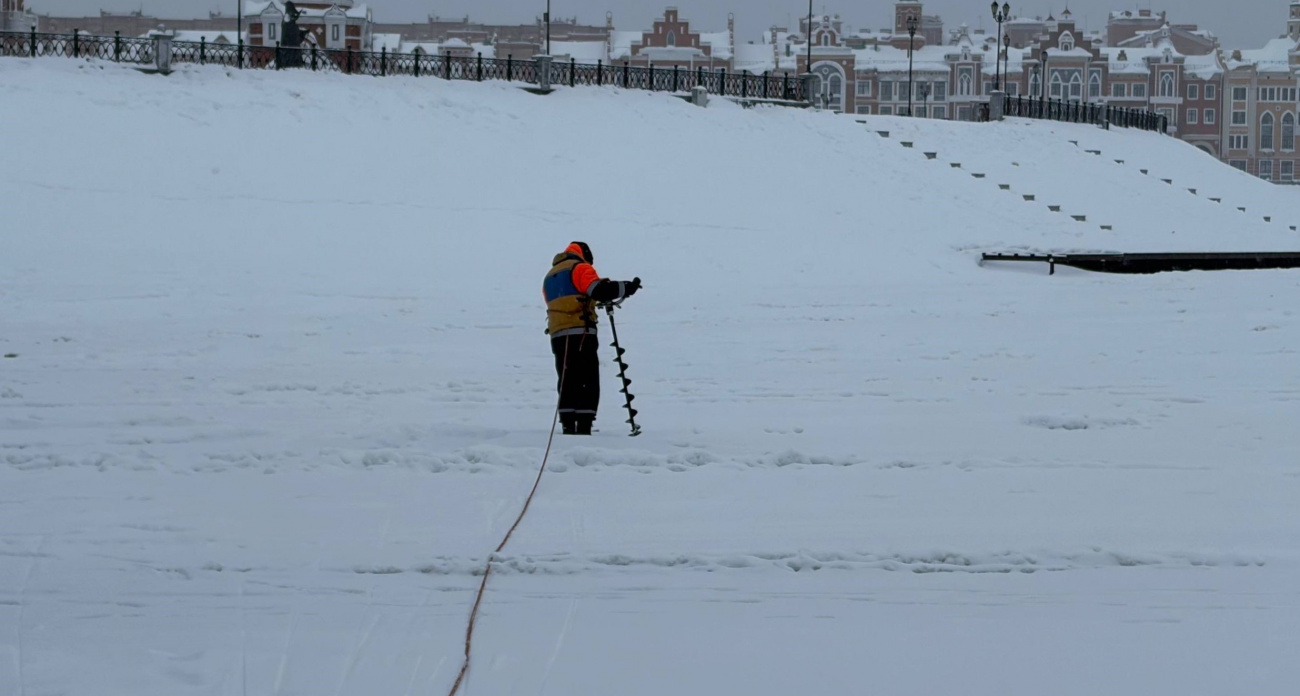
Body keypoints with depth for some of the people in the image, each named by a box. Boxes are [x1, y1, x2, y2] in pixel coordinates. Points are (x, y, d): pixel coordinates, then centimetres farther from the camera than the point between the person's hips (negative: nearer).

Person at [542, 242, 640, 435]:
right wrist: (627, 288, -6)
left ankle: (568, 427, 8)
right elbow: (599, 290, -14)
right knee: (587, 383, -8)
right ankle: (583, 428, -16)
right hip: (580, 334, -7)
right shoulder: (579, 268, 1)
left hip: (557, 335, 7)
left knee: (568, 383, 12)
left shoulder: (550, 276, 26)